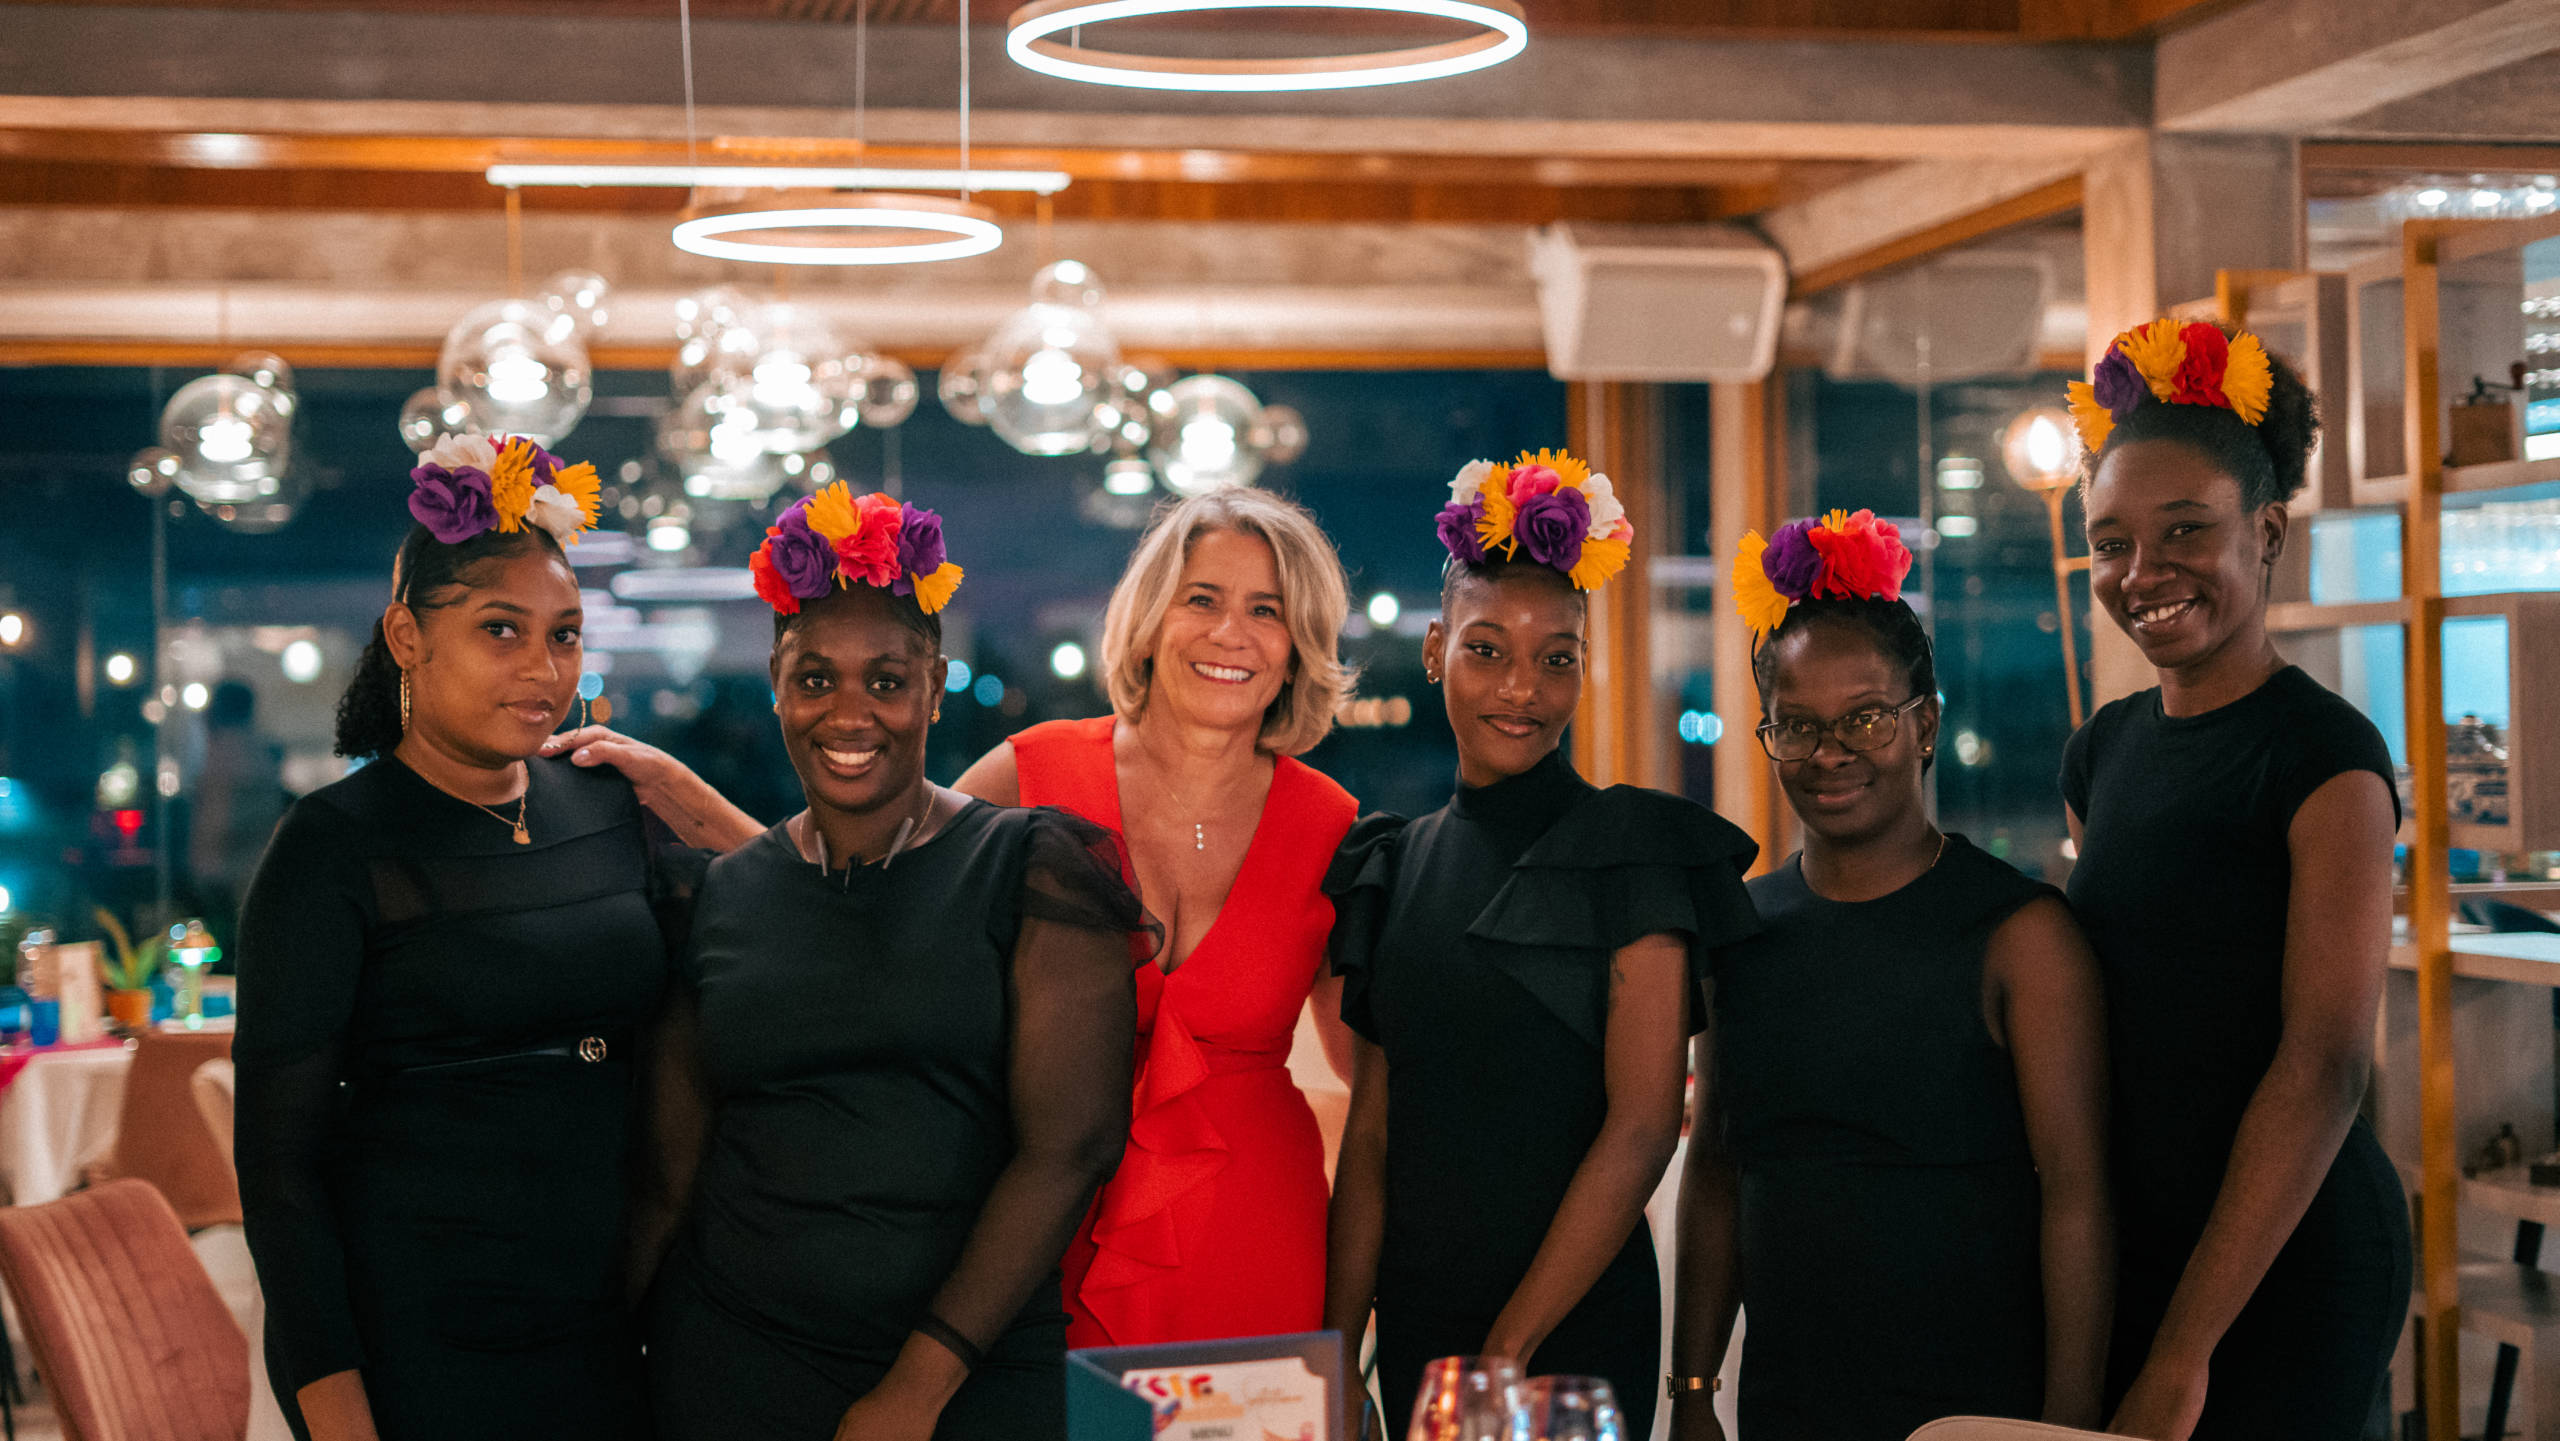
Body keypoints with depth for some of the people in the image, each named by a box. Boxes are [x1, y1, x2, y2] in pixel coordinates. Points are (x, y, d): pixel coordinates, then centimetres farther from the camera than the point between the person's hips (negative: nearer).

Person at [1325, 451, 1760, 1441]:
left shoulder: (1634, 851, -7)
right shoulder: (1392, 866, 8)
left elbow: (1642, 1128, -13)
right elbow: (1370, 1135, 7)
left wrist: (1508, 1350, -15)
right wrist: (1334, 1355, -1)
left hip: (1575, 1327, -4)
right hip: (1416, 1323, 4)